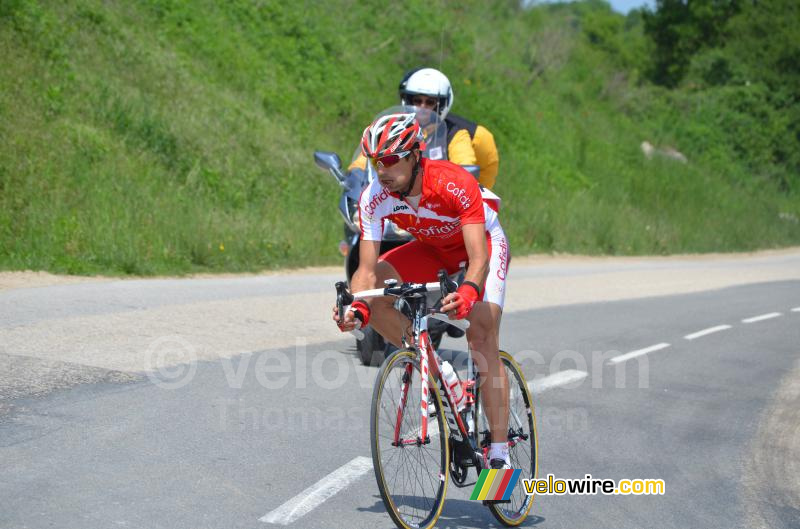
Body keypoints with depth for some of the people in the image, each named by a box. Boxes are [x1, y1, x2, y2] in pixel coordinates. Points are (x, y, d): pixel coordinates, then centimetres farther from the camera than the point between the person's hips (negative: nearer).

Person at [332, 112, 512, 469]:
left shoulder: (456, 184, -36)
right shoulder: (374, 198, -25)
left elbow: (479, 259, -42)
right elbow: (368, 269, -26)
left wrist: (468, 293, -63)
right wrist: (359, 308, -46)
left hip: (483, 242, -4)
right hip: (433, 249, 5)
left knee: (482, 334, -22)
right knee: (361, 286, -18)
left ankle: (499, 453, -18)